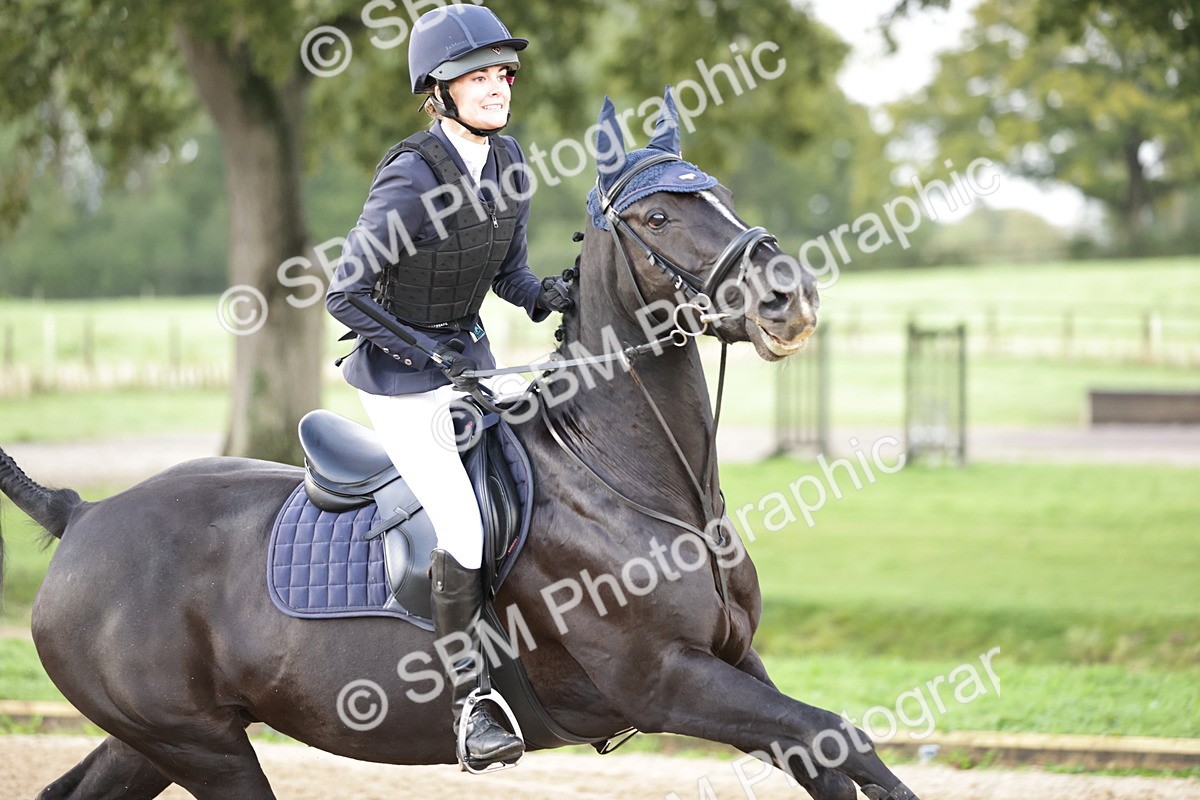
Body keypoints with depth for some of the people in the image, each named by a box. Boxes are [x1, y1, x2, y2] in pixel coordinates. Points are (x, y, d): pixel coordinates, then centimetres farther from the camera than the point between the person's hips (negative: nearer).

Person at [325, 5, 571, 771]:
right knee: (466, 532, -14)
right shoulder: (411, 182, -26)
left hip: (470, 357, 8)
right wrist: (434, 355, -20)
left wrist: (545, 295, -14)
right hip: (403, 377, -8)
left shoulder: (509, 161, -3)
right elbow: (346, 295, -21)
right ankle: (466, 693, 1)